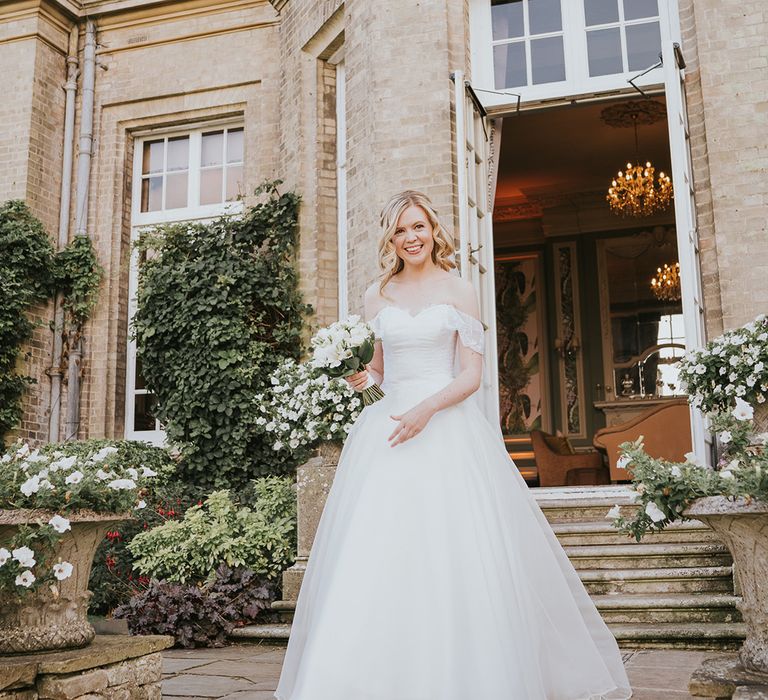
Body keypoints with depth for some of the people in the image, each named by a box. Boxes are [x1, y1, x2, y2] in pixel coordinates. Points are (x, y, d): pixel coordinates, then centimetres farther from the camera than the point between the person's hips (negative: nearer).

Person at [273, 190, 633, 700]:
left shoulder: (459, 291, 3)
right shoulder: (379, 295, 13)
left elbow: (472, 374, -2)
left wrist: (428, 408, -18)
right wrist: (367, 376, -2)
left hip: (448, 428, -3)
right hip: (388, 427, 3)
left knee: (457, 556, -5)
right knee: (377, 557, -2)